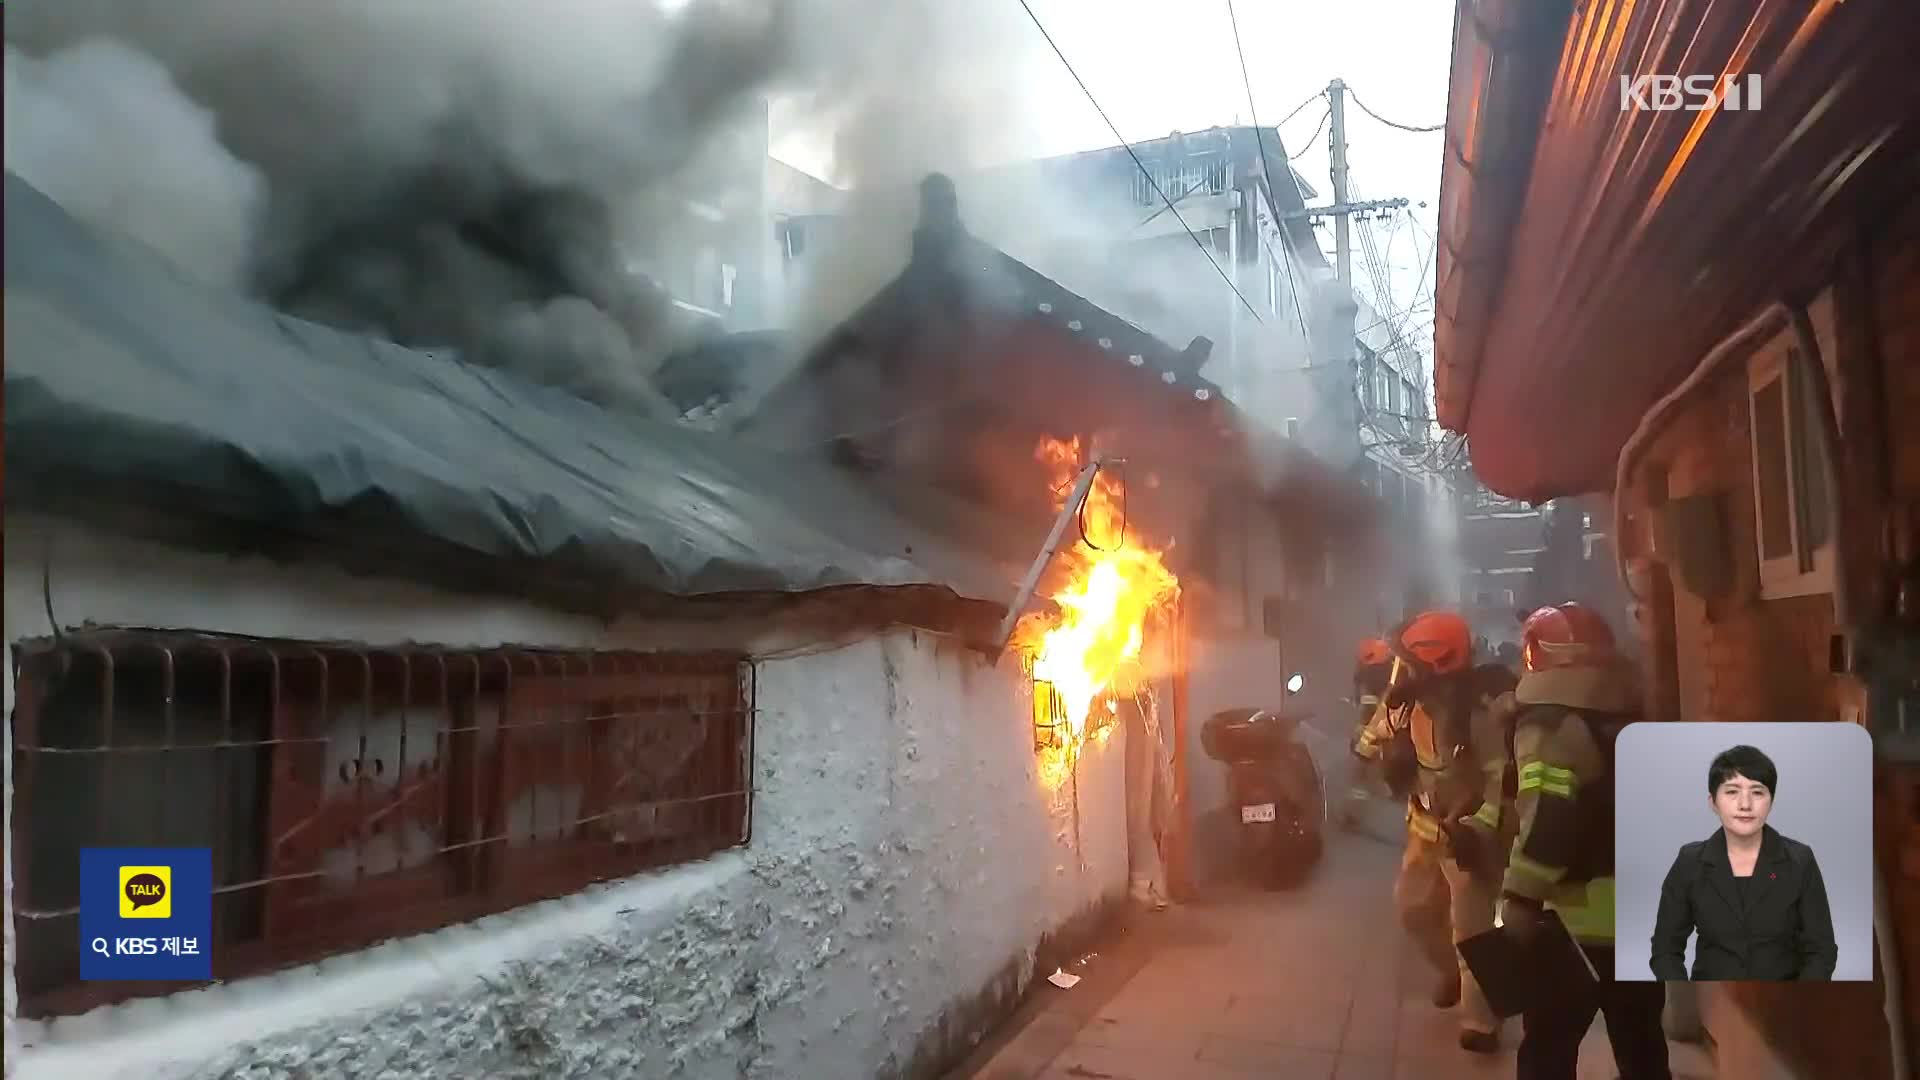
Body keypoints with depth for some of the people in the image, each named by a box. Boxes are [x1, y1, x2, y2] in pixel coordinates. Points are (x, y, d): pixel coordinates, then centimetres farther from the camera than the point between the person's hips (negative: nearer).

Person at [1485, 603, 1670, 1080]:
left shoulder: (1552, 721, -14)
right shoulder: (1631, 716, 14)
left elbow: (1548, 816, -25)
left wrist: (1523, 895, -25)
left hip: (1580, 915, -8)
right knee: (1640, 1041, 21)